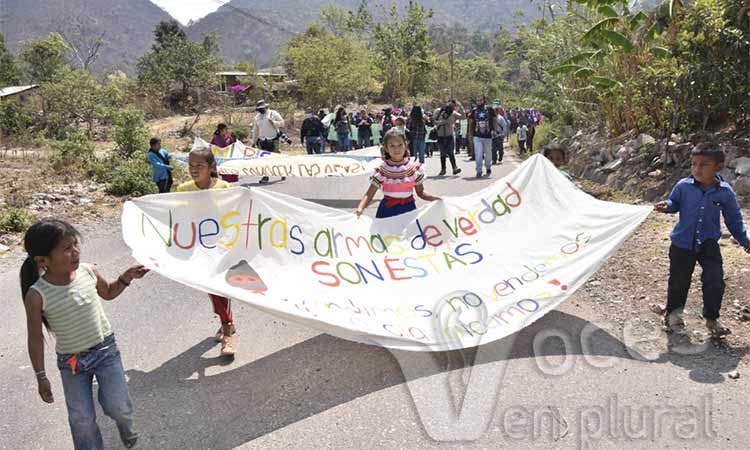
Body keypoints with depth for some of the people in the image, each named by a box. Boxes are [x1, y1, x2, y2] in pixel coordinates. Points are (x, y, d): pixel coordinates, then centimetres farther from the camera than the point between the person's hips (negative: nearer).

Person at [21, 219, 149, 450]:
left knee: (118, 406, 4)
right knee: (82, 420, 6)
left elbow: (108, 293, 11)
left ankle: (126, 424, 40)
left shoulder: (89, 272, -13)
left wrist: (126, 277, -7)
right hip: (71, 361, -2)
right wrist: (41, 377, -5)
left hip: (106, 349, 2)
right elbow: (35, 338, -10)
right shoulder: (37, 295, -22)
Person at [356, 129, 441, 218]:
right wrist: (360, 208, -26)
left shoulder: (414, 167, -1)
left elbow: (420, 192, 6)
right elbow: (369, 194, -8)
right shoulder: (381, 169, -6)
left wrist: (435, 198, -12)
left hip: (408, 209, 1)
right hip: (388, 210, -1)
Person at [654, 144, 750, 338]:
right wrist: (666, 206, -18)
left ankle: (711, 318, 19)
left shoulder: (725, 192, -8)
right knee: (679, 280, 8)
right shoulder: (683, 186, -13)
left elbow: (734, 219, 5)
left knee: (715, 280, -2)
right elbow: (675, 202, 5)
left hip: (709, 243, 1)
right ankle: (672, 314, 31)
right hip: (682, 242, -1)